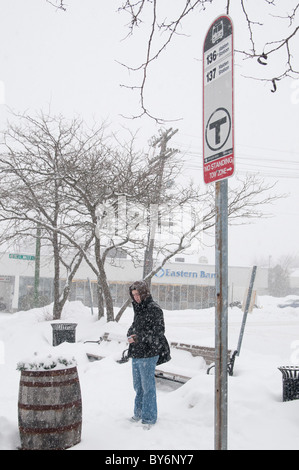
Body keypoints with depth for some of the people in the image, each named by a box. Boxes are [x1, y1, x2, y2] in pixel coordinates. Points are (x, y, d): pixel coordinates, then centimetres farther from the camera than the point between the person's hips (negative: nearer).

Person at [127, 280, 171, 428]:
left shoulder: (154, 309, -13)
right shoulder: (138, 308, 14)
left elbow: (158, 331, -17)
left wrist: (138, 338, -19)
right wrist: (130, 334, -2)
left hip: (148, 354, -9)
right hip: (136, 354, 9)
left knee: (148, 387, -1)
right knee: (137, 385, 19)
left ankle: (149, 418, 10)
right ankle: (139, 413, 33)